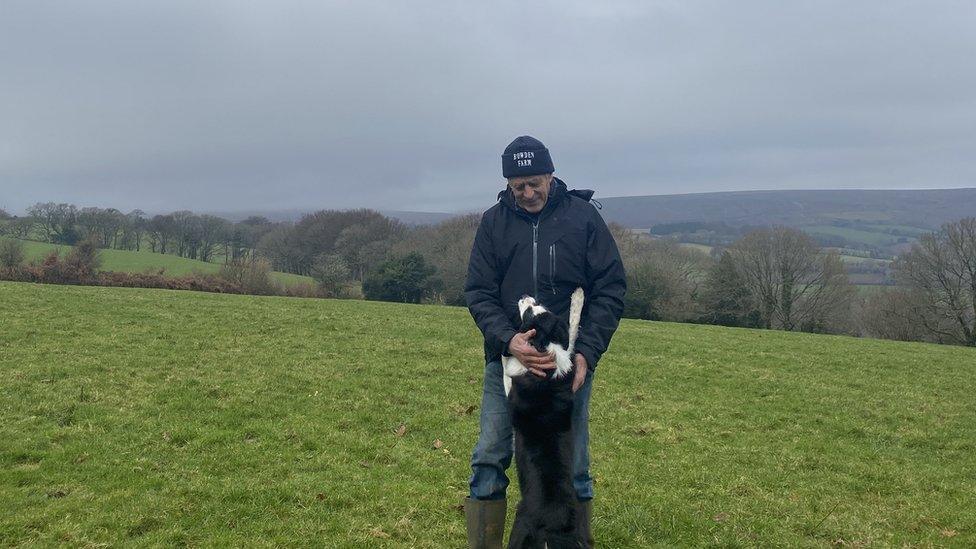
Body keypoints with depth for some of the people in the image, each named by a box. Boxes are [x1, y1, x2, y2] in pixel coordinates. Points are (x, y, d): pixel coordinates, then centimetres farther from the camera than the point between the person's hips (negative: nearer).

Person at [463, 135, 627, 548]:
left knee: (573, 465, 6)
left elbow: (610, 289, -2)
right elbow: (478, 292, -1)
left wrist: (586, 352, -13)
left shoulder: (582, 216, -2)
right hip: (506, 358, 2)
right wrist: (508, 340, -20)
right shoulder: (493, 223, 3)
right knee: (489, 459, 2)